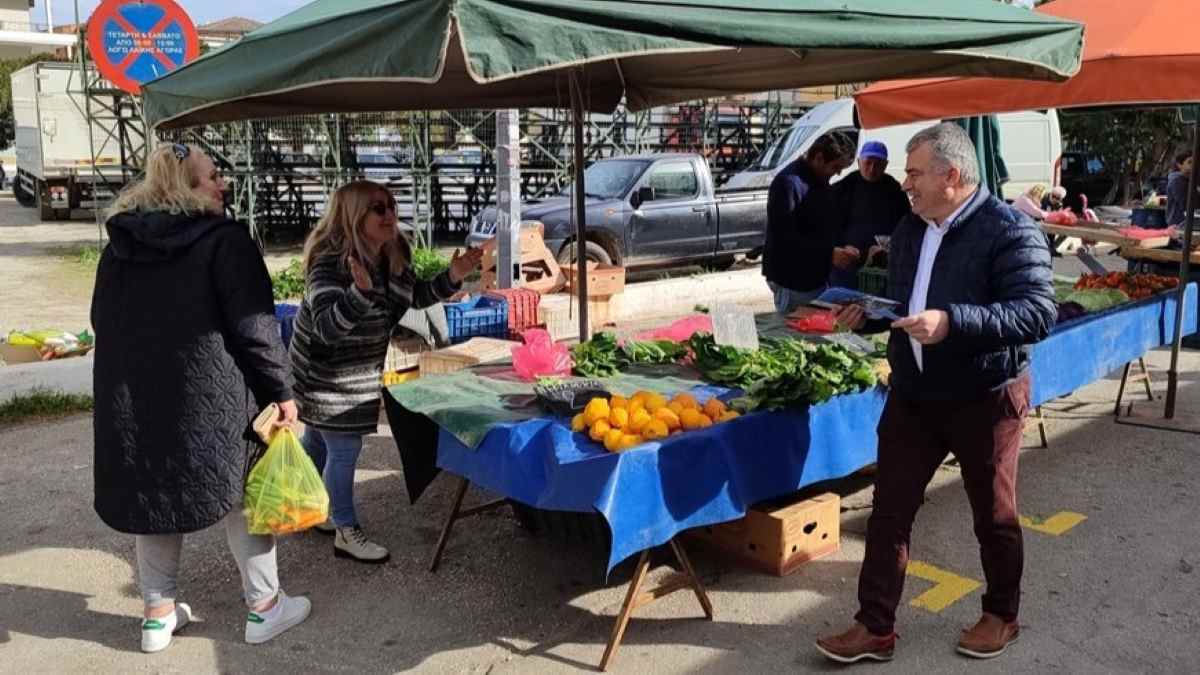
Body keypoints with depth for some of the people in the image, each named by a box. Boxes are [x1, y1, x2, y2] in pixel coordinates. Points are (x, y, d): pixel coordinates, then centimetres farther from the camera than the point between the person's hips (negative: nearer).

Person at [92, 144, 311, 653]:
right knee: (242, 497, 9)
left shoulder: (119, 244, 9)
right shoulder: (224, 239, -11)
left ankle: (158, 613, 25)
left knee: (153, 495, 17)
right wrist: (281, 391, -8)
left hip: (132, 395, 6)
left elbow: (102, 319, 16)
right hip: (212, 397, -5)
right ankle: (264, 607, 17)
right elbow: (253, 327, -15)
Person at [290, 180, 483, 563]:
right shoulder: (330, 263, -30)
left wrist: (452, 277, -8)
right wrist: (361, 291, -55)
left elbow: (416, 296, 9)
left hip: (356, 371, 8)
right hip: (326, 374, -8)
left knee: (317, 441, 23)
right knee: (344, 450, -2)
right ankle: (346, 534, 14)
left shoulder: (393, 256, -6)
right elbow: (328, 326, -40)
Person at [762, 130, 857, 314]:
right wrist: (829, 253, -26)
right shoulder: (788, 183, -18)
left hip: (818, 279, 9)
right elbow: (783, 238, -25)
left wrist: (840, 249, 2)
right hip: (793, 285, -9)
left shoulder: (820, 180, 13)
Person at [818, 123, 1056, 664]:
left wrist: (952, 322, -35)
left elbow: (1038, 312, -26)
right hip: (911, 395, 6)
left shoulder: (1009, 229, -15)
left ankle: (1001, 615, 36)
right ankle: (875, 627, 16)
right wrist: (866, 315, -1)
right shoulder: (910, 229, 7)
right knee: (889, 512, 6)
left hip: (984, 399, -6)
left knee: (994, 515, 13)